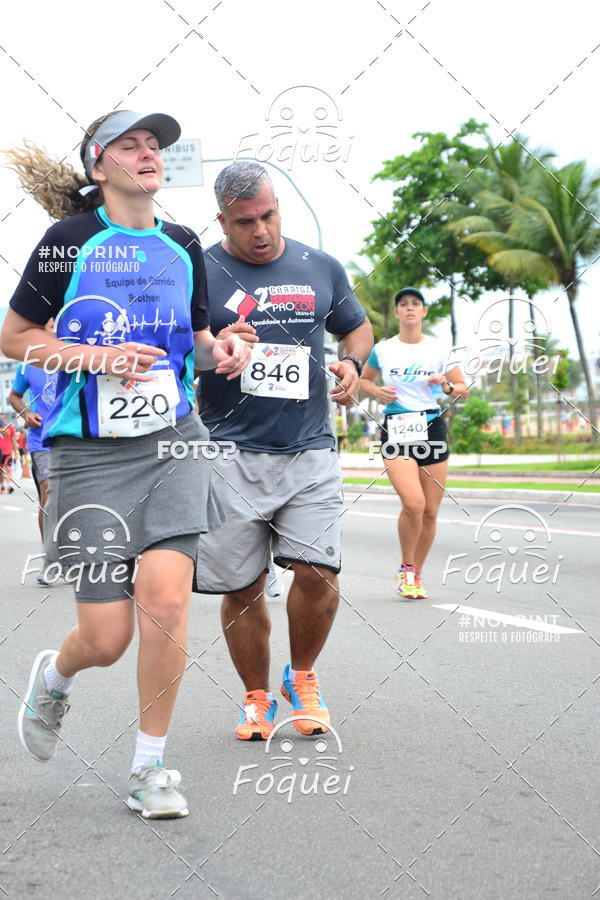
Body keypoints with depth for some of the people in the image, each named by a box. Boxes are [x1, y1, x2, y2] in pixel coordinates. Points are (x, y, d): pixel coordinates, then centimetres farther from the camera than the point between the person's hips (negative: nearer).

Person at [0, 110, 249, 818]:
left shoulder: (182, 247, 10)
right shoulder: (70, 240, -2)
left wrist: (223, 351, 0)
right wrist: (97, 356, -12)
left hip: (172, 439, 3)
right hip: (90, 449, -2)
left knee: (164, 597, -16)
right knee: (106, 638, -3)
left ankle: (150, 765, 4)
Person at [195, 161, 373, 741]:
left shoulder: (321, 268, 12)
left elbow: (358, 327, 26)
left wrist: (351, 363, 4)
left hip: (310, 452, 2)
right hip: (230, 454, -1)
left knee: (318, 573, -10)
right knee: (242, 587, 1)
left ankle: (302, 678, 18)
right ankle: (257, 698, 22)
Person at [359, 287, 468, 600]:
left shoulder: (438, 349, 7)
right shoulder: (382, 349, 6)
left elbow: (463, 389, 12)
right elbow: (364, 380, 21)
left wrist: (447, 386, -10)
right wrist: (377, 392, -1)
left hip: (432, 427, 2)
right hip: (396, 429, -2)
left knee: (430, 512, 3)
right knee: (413, 503, -21)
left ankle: (416, 575, 22)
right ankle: (405, 567, 3)